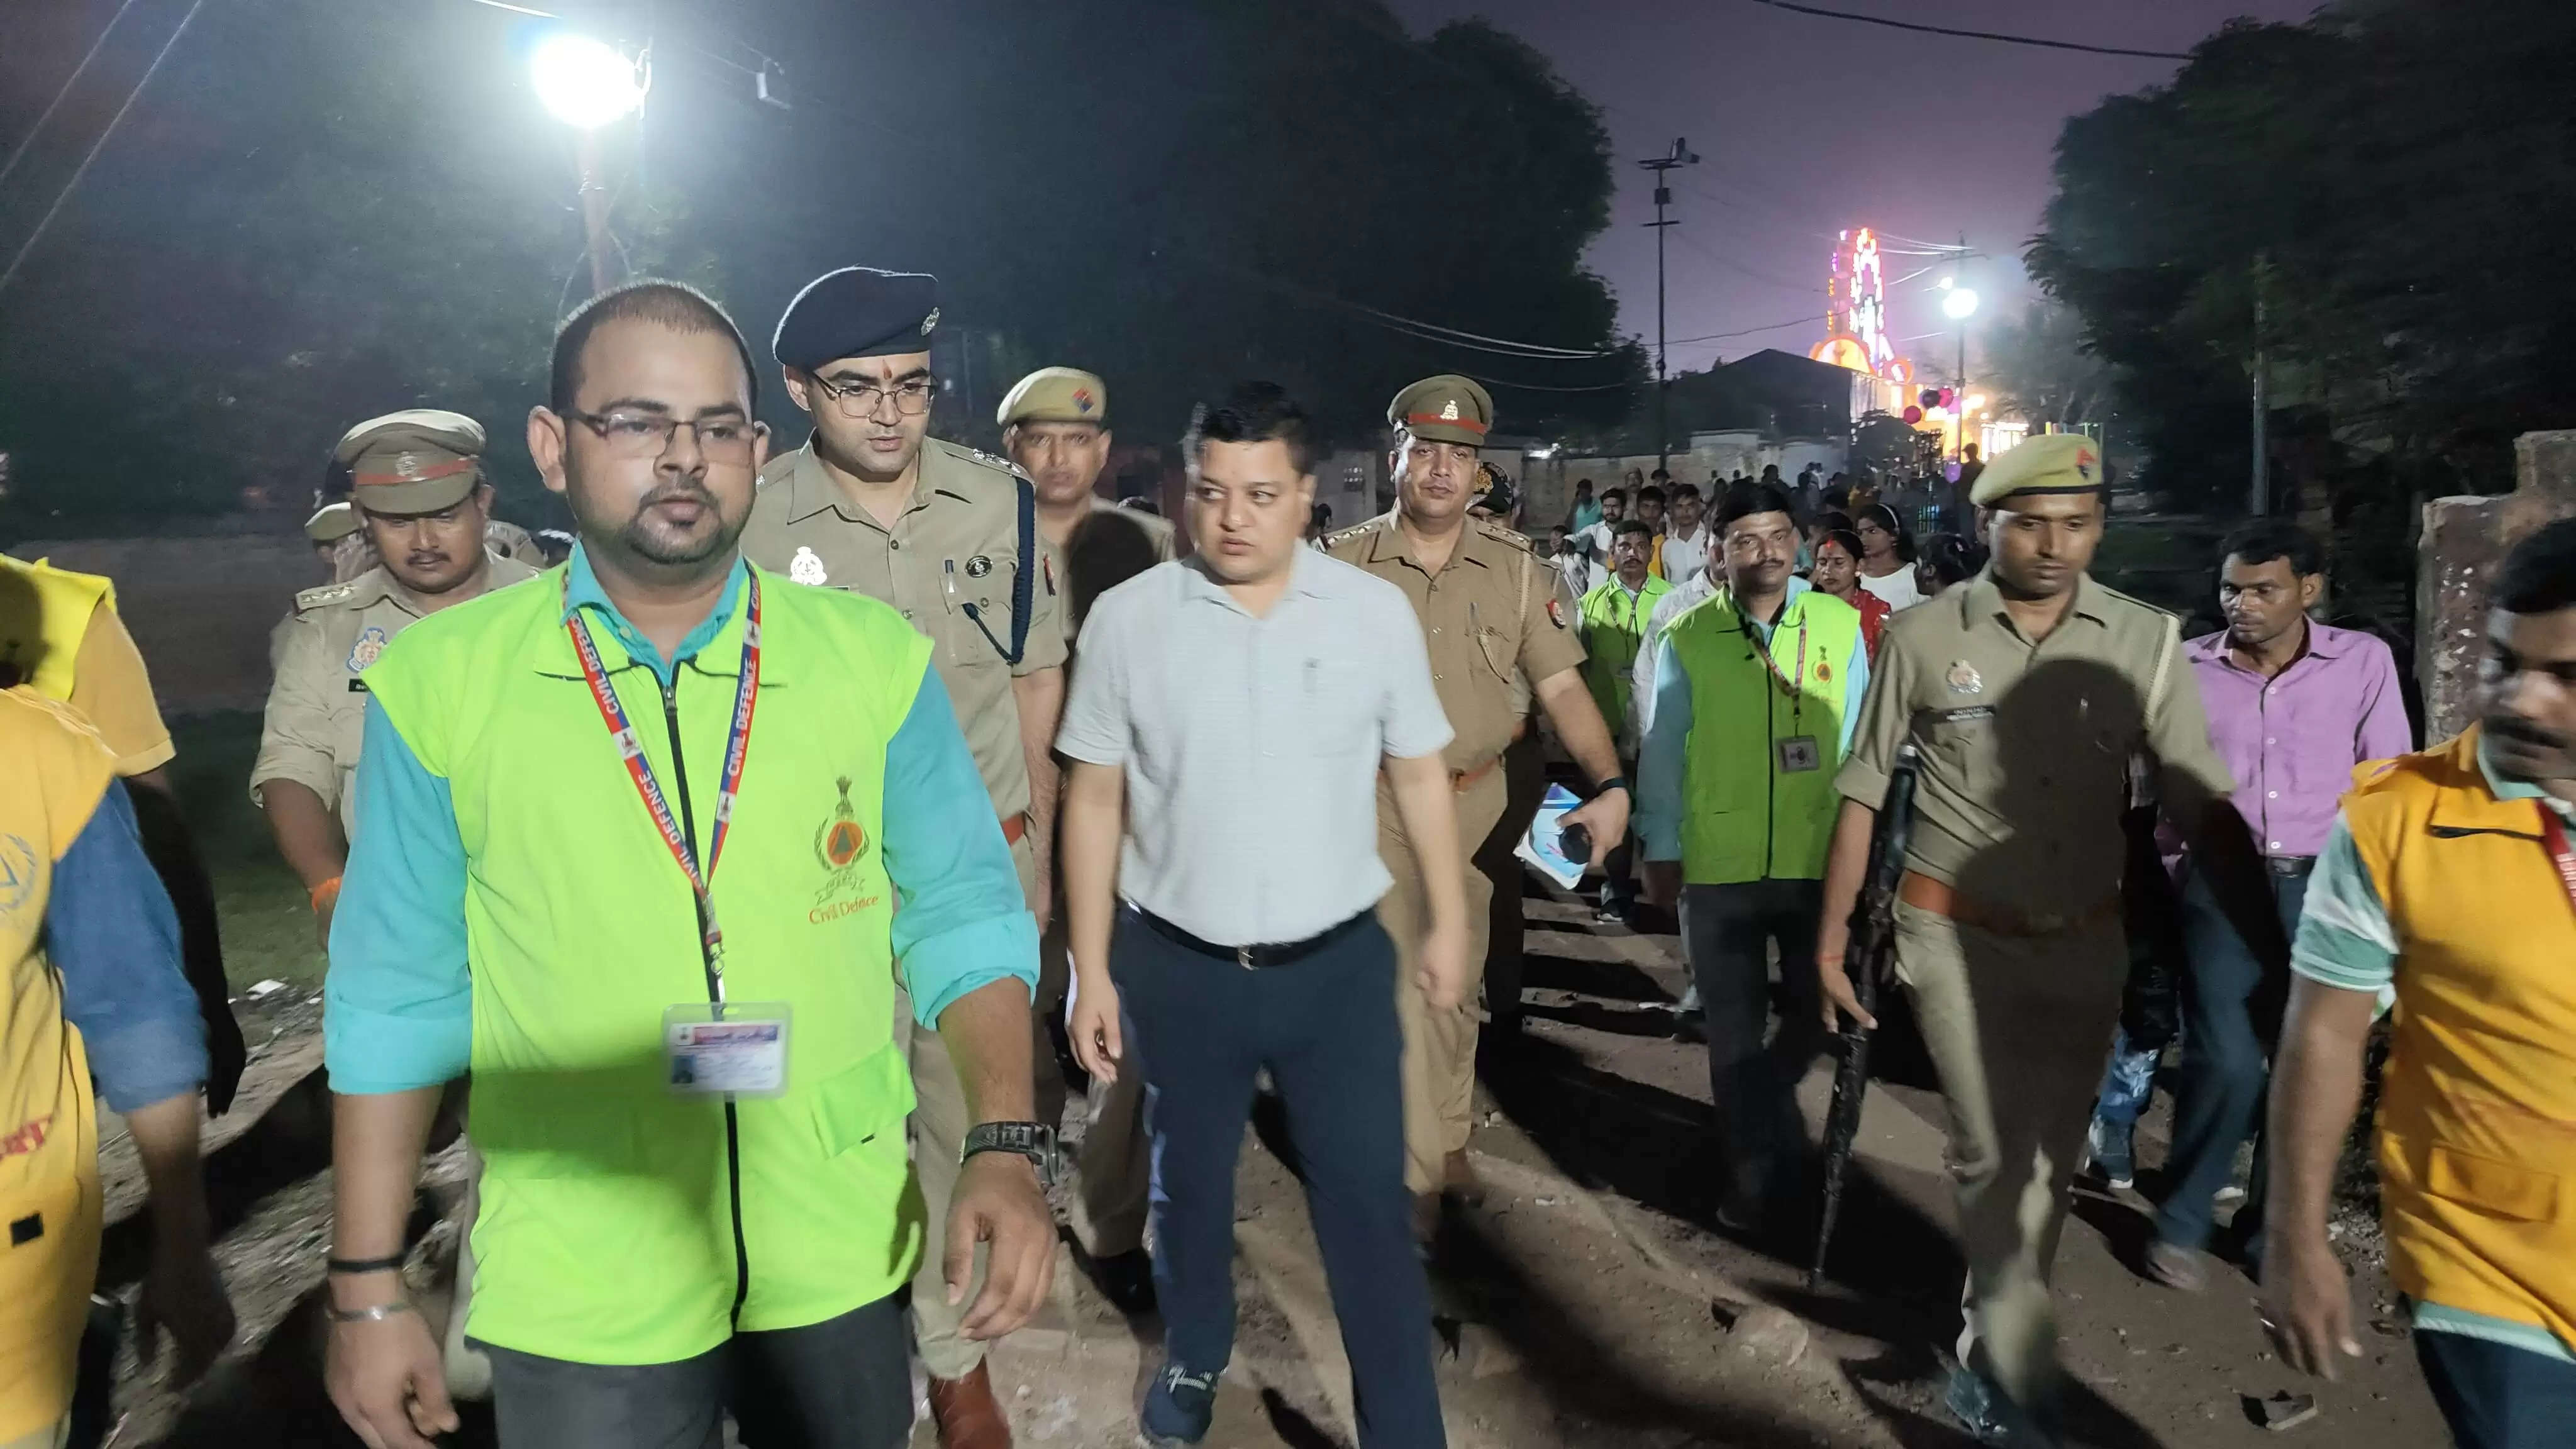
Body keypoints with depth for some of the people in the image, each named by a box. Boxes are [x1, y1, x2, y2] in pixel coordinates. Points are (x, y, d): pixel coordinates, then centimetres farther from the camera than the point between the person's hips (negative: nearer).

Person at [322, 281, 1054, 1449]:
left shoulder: (876, 662, -6)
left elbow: (961, 916, -2)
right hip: (576, 1298, -1)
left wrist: (1003, 1146, -14)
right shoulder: (440, 686, -7)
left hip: (843, 1257, 1)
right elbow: (396, 999, -1)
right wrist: (369, 1288, 1)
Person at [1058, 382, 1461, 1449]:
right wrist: (1092, 971, -2)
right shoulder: (1128, 618, -7)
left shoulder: (1377, 612, -5)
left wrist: (1448, 923, 7)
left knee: (1369, 1206, 4)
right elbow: (1094, 799, -2)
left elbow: (1419, 774, 4)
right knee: (1189, 1184, 20)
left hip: (1338, 964, 0)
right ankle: (1194, 1357, 47)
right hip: (1177, 967, 1)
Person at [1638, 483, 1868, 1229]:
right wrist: (1661, 847, 2)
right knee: (1734, 1029, 10)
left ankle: (1766, 1098, 46)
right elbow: (1663, 748, 1)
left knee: (1816, 1014, 15)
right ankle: (1750, 1173, 26)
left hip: (1819, 861, 1)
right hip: (1717, 865, -1)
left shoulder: (1840, 625, -3)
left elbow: (1860, 743, 3)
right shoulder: (1687, 636, -5)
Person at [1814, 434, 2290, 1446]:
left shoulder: (2146, 643, -6)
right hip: (1956, 933, -2)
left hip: (2084, 943, 2)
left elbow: (2203, 807, -6)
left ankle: (1988, 1356, 36)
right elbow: (1863, 789, 0)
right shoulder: (1924, 635, -8)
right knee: (1996, 1157, -5)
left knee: (2050, 1162, 13)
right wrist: (1831, 934, -1)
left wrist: (2275, 954, -12)